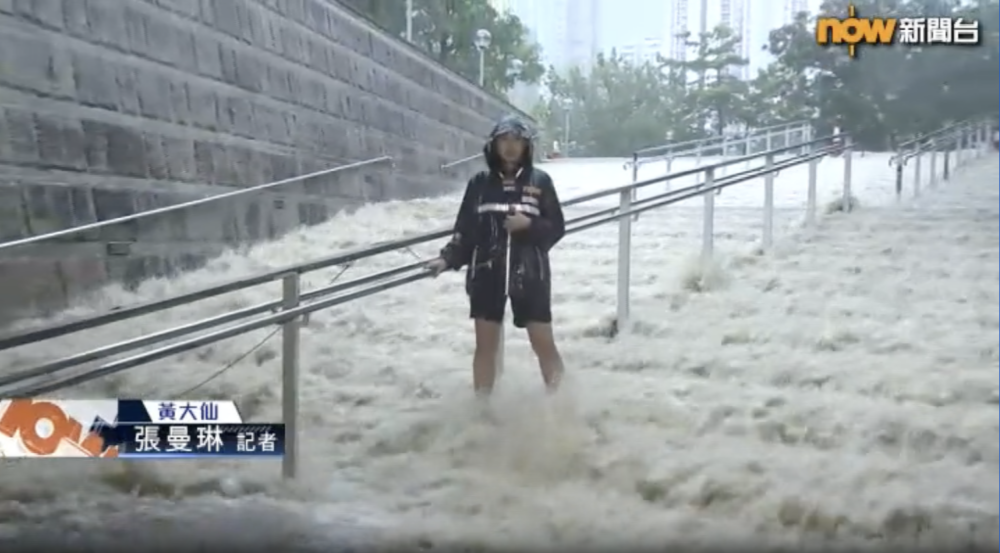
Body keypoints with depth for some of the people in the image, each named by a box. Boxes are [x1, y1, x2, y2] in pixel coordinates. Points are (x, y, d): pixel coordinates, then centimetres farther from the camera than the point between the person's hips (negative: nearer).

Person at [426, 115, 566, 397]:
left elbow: (557, 228, 2)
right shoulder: (480, 183, 2)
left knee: (544, 343, 2)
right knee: (486, 344, 8)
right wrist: (447, 258, -10)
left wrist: (529, 225, -15)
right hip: (487, 274, 1)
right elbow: (465, 230, 4)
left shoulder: (540, 181, 0)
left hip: (530, 275, -1)